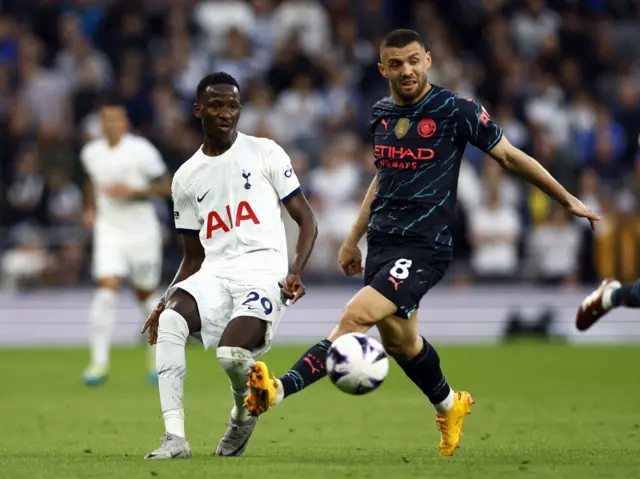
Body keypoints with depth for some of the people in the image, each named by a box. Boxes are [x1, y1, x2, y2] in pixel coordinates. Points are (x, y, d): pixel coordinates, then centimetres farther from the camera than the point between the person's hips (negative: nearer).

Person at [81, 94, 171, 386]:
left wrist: (133, 192, -23)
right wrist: (90, 207, 8)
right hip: (108, 230, 2)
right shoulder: (90, 153, 2)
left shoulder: (141, 150, -12)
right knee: (107, 289, -17)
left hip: (141, 231, -2)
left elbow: (166, 187, -11)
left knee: (146, 295, 11)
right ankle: (100, 361, -17)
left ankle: (159, 357, 34)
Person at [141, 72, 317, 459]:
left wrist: (297, 272, -12)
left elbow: (306, 219, 5)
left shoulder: (265, 154, 4)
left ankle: (244, 412, 8)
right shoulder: (187, 178, 15)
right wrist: (165, 301, 4)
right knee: (170, 322, -29)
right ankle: (175, 437, -29)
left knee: (231, 352, -29)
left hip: (264, 271, -4)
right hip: (214, 273, 4)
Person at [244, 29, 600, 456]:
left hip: (424, 247, -7)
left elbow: (511, 157, 2)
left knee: (356, 317, -22)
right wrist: (354, 239, 26)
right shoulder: (381, 115, 10)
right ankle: (449, 406, 42)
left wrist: (567, 200, 7)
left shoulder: (456, 111, -8)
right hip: (382, 243, 7)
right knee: (398, 339, 17)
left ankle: (280, 390, -32)